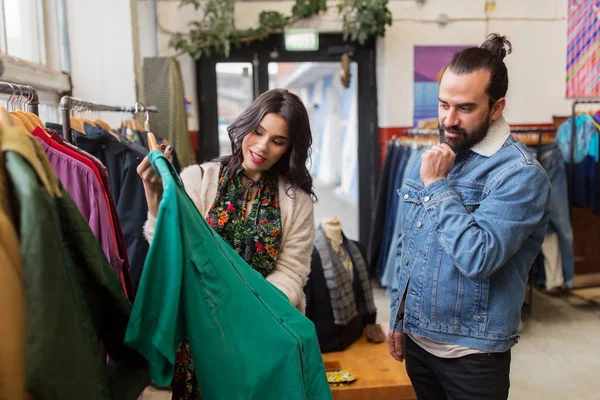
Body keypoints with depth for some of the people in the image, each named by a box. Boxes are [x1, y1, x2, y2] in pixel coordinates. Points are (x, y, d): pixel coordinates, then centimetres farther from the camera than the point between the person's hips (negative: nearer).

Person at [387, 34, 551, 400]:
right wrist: (397, 318, 12)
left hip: (471, 354, -6)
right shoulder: (432, 159, 4)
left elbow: (480, 259, -28)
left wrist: (438, 186, -21)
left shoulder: (521, 173, -17)